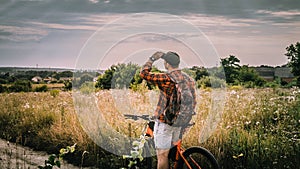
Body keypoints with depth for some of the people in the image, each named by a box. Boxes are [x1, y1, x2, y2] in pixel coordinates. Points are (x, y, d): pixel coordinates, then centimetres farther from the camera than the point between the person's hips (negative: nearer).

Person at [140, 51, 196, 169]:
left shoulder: (167, 79, -19)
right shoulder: (190, 80, 4)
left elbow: (144, 73, -17)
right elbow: (193, 103, 11)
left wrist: (152, 59, -4)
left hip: (164, 121, -8)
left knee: (162, 155, -2)